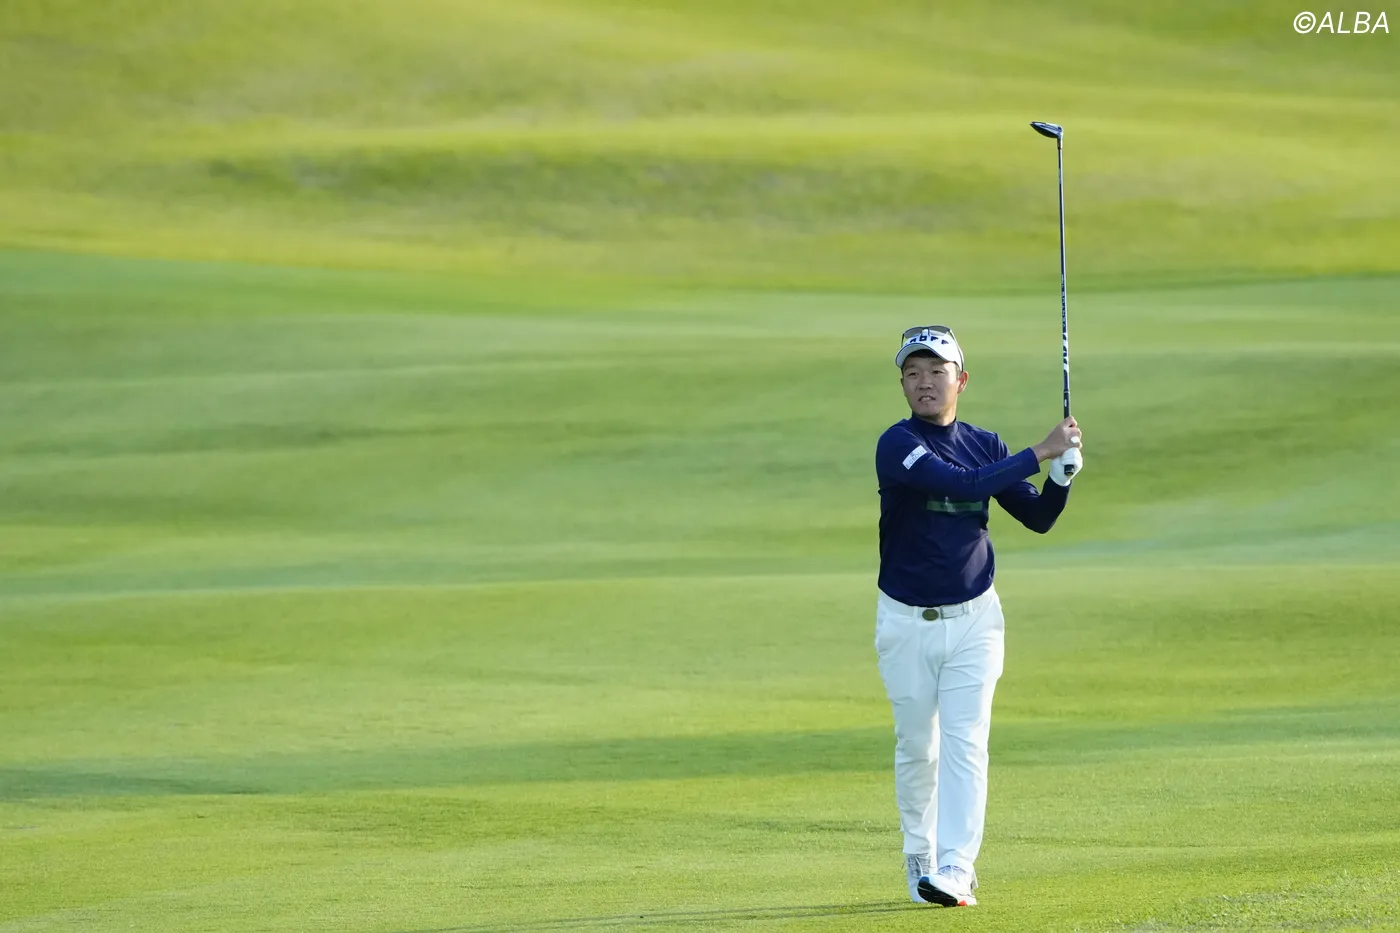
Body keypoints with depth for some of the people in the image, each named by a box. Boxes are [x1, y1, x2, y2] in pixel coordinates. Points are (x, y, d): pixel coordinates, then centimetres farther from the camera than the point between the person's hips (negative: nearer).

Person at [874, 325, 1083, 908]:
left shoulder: (986, 445, 4)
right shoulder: (898, 446, -12)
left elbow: (1038, 517, 5)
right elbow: (961, 484, -27)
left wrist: (1063, 471, -14)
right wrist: (1040, 453, -25)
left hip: (973, 619, 2)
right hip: (906, 620, -2)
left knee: (965, 745, -9)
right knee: (917, 748, 6)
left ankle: (955, 872, -16)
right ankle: (919, 860, 24)